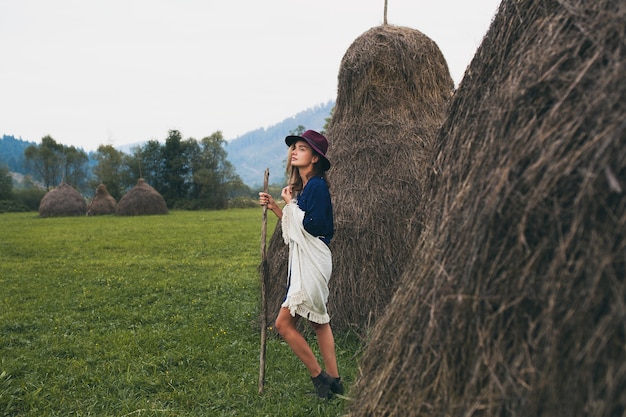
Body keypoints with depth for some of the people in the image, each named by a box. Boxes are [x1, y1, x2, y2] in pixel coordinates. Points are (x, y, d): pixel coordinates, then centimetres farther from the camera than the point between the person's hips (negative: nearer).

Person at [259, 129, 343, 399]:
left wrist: (290, 203, -10)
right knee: (319, 321, 14)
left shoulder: (317, 186, -15)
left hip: (312, 263, -11)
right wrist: (274, 207, 8)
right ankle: (333, 380, 22)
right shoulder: (302, 187, 14)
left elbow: (312, 225, -23)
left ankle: (319, 377, 2)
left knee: (284, 324, -8)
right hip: (303, 261, 11)